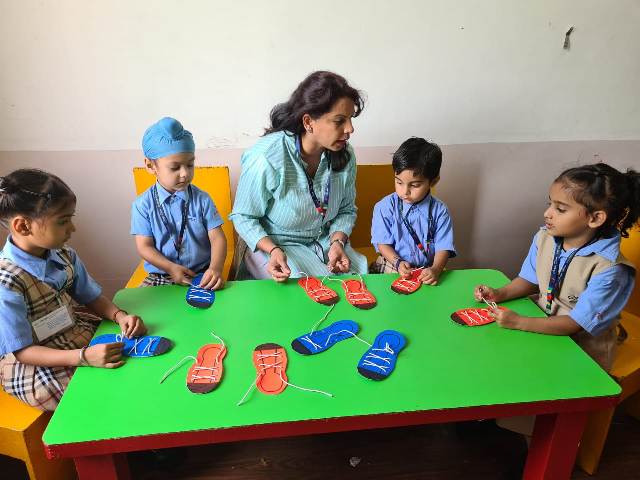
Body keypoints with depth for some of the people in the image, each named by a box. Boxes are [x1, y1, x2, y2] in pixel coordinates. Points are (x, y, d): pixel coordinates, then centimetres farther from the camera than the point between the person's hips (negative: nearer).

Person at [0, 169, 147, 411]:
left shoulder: (65, 256, -2)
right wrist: (84, 357, -33)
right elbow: (22, 351, -20)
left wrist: (120, 315, -12)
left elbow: (92, 298, 9)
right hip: (33, 368, -7)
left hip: (82, 340, 7)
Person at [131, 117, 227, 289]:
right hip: (159, 276, 1)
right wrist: (171, 268, -19)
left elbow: (217, 238, -6)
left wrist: (216, 268, -24)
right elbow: (144, 246, -4)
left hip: (202, 274, -1)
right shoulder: (143, 204, -3)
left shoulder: (202, 199, -2)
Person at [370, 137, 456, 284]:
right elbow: (382, 243, -1)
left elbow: (443, 246, -2)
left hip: (426, 273, 0)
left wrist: (435, 269, -20)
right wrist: (398, 263, -17)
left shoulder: (439, 211, -1)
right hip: (392, 268, 0)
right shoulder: (385, 207, -3)